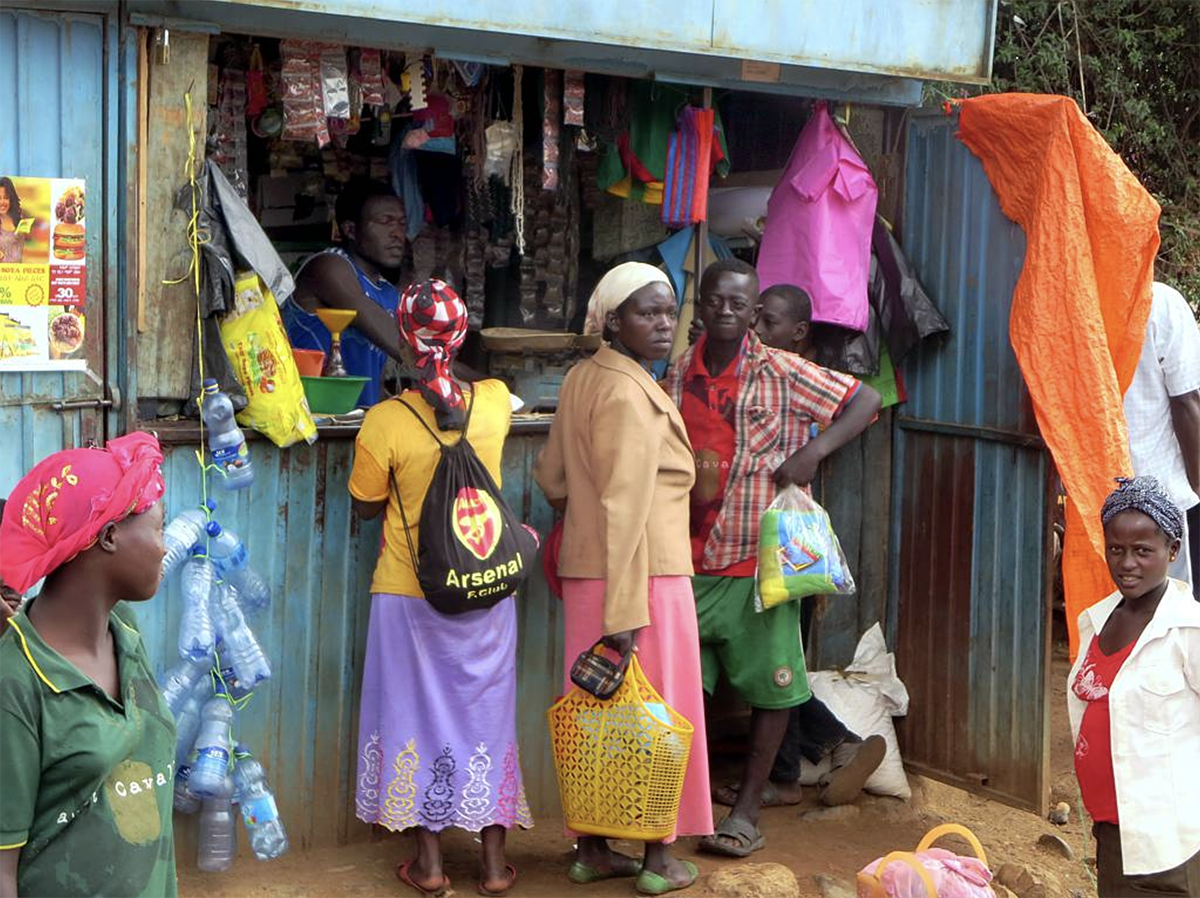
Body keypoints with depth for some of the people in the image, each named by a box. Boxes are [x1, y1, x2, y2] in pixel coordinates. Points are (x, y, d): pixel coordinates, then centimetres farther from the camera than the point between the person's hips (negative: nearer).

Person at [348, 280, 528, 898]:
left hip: (409, 593, -2)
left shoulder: (385, 422, -16)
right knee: (485, 716, 11)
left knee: (418, 715, 10)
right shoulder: (494, 403, -7)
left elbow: (365, 506, -2)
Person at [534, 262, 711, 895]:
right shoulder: (631, 395, -18)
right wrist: (626, 610, -23)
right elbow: (625, 510, -22)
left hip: (584, 569, 8)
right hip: (644, 575, -8)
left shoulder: (581, 380, 9)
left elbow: (551, 476, 17)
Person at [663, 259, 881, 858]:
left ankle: (747, 809, 17)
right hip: (691, 560, 4)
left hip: (761, 559, -3)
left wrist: (813, 452, -17)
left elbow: (866, 401, -4)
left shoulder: (781, 373, -6)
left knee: (771, 686, 3)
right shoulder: (678, 377, 7)